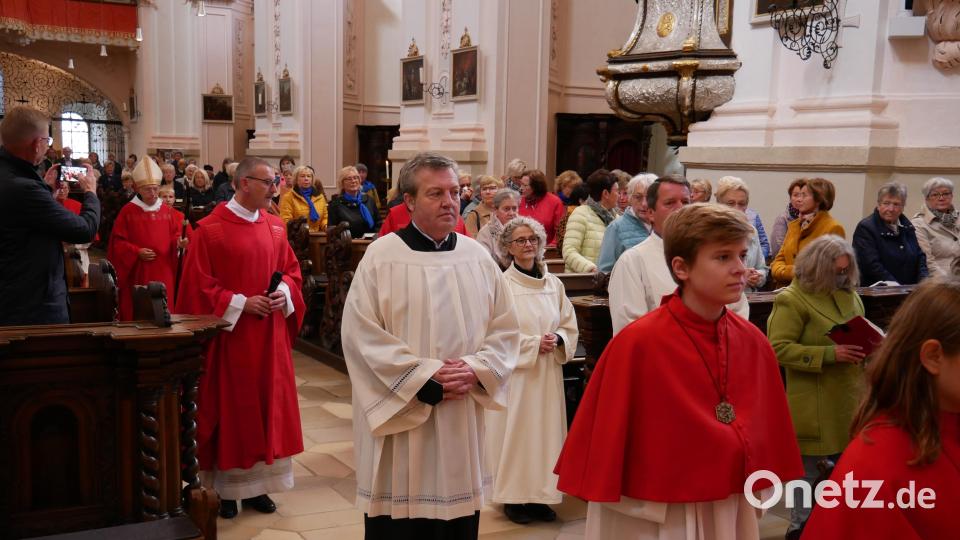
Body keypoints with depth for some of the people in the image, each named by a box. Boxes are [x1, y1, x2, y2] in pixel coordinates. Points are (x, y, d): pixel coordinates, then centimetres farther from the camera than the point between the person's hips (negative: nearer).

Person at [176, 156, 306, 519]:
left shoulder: (275, 227, 6)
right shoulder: (211, 229, -11)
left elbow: (291, 269, 13)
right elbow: (198, 284, -12)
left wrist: (284, 292, -8)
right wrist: (240, 303, -18)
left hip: (269, 335, 5)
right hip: (230, 334, -5)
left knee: (267, 405, 10)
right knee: (230, 409, 4)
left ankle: (256, 484, 22)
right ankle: (226, 487, 17)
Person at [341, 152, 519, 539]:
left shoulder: (478, 257, 6)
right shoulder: (381, 257, -7)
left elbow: (505, 331, 7)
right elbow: (362, 336, -12)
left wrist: (475, 370, -12)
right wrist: (426, 378, -15)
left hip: (462, 421, 4)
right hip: (399, 414, -3)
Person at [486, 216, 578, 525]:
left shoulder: (554, 284, 7)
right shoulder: (501, 284, -9)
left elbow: (569, 326, 11)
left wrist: (557, 340, -9)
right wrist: (534, 344, -16)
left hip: (548, 372, 5)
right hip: (515, 373, -5)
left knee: (545, 430, 8)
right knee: (516, 432, 0)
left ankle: (540, 495, 18)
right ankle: (513, 497, 11)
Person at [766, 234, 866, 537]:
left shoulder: (849, 295, 13)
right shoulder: (792, 299, -11)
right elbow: (779, 348, -17)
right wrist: (829, 354, -23)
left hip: (849, 397, 7)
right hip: (813, 404, -7)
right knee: (808, 466, 3)